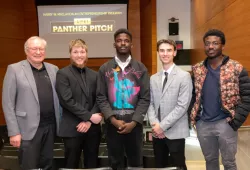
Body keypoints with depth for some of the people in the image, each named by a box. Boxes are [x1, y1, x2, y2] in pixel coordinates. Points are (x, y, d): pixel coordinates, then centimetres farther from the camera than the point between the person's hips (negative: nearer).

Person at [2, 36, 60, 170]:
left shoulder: (53, 69, 7)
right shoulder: (14, 69, -6)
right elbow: (8, 104, -7)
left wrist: (60, 122, 8)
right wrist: (14, 132, -11)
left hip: (50, 125, 4)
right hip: (29, 129, -4)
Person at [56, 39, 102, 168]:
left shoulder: (94, 75, 10)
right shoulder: (63, 74, -4)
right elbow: (67, 100, -14)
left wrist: (88, 121, -9)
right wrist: (89, 116, -14)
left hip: (92, 128, 4)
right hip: (72, 129, -4)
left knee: (92, 164, 14)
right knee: (71, 165, 8)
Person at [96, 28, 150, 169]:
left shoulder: (141, 68, 4)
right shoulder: (105, 69, 4)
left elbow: (145, 98, -1)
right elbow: (101, 98, -1)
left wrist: (134, 122, -10)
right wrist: (113, 120, -12)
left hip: (134, 124, 0)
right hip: (113, 124, 0)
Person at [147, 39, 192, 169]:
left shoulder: (184, 76, -6)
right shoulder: (153, 78, 10)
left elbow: (182, 106, -13)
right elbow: (150, 103, 8)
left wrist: (162, 125, -15)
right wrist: (154, 124, -8)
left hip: (175, 132, -4)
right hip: (157, 132, 5)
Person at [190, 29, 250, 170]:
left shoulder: (236, 68, -8)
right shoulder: (197, 70, 4)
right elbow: (193, 94, 10)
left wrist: (236, 120, -13)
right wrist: (194, 116, 1)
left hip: (225, 124, -3)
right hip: (203, 124, 4)